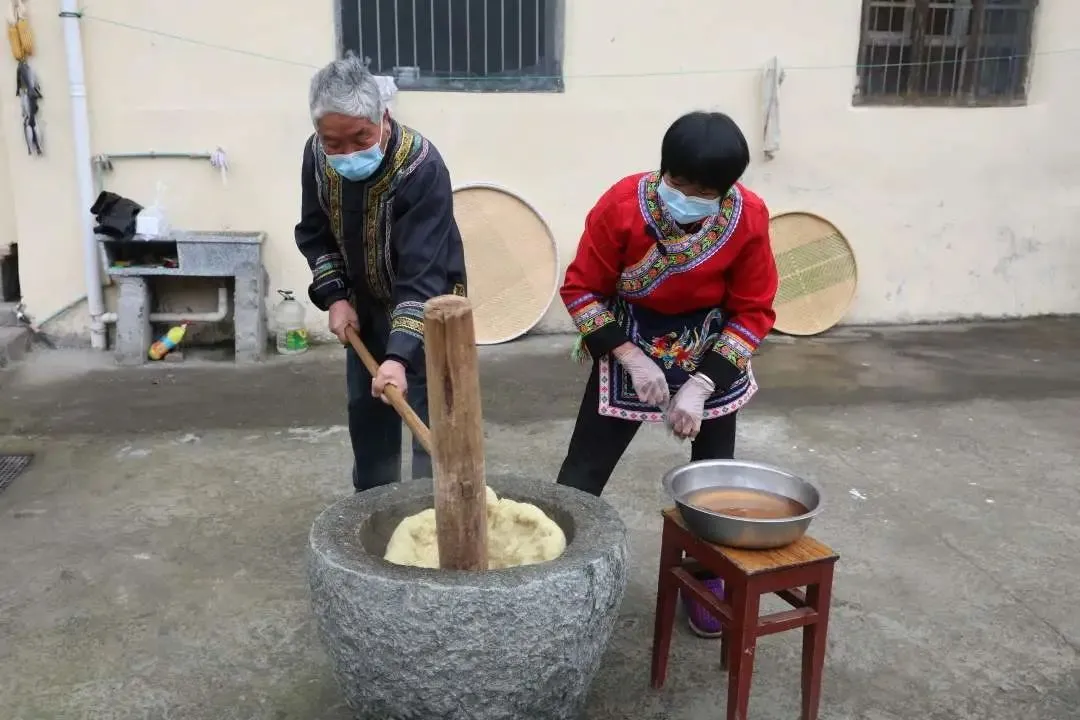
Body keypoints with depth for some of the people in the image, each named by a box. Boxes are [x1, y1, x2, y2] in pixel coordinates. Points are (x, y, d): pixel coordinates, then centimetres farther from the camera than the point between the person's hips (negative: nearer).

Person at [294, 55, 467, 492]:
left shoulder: (422, 168, -33)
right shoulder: (317, 156, -14)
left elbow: (424, 274, -38)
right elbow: (314, 233, 2)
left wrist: (400, 354, -46)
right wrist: (335, 297, -11)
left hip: (426, 305, -5)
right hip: (365, 302, 6)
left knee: (430, 416, -9)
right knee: (365, 411, 13)